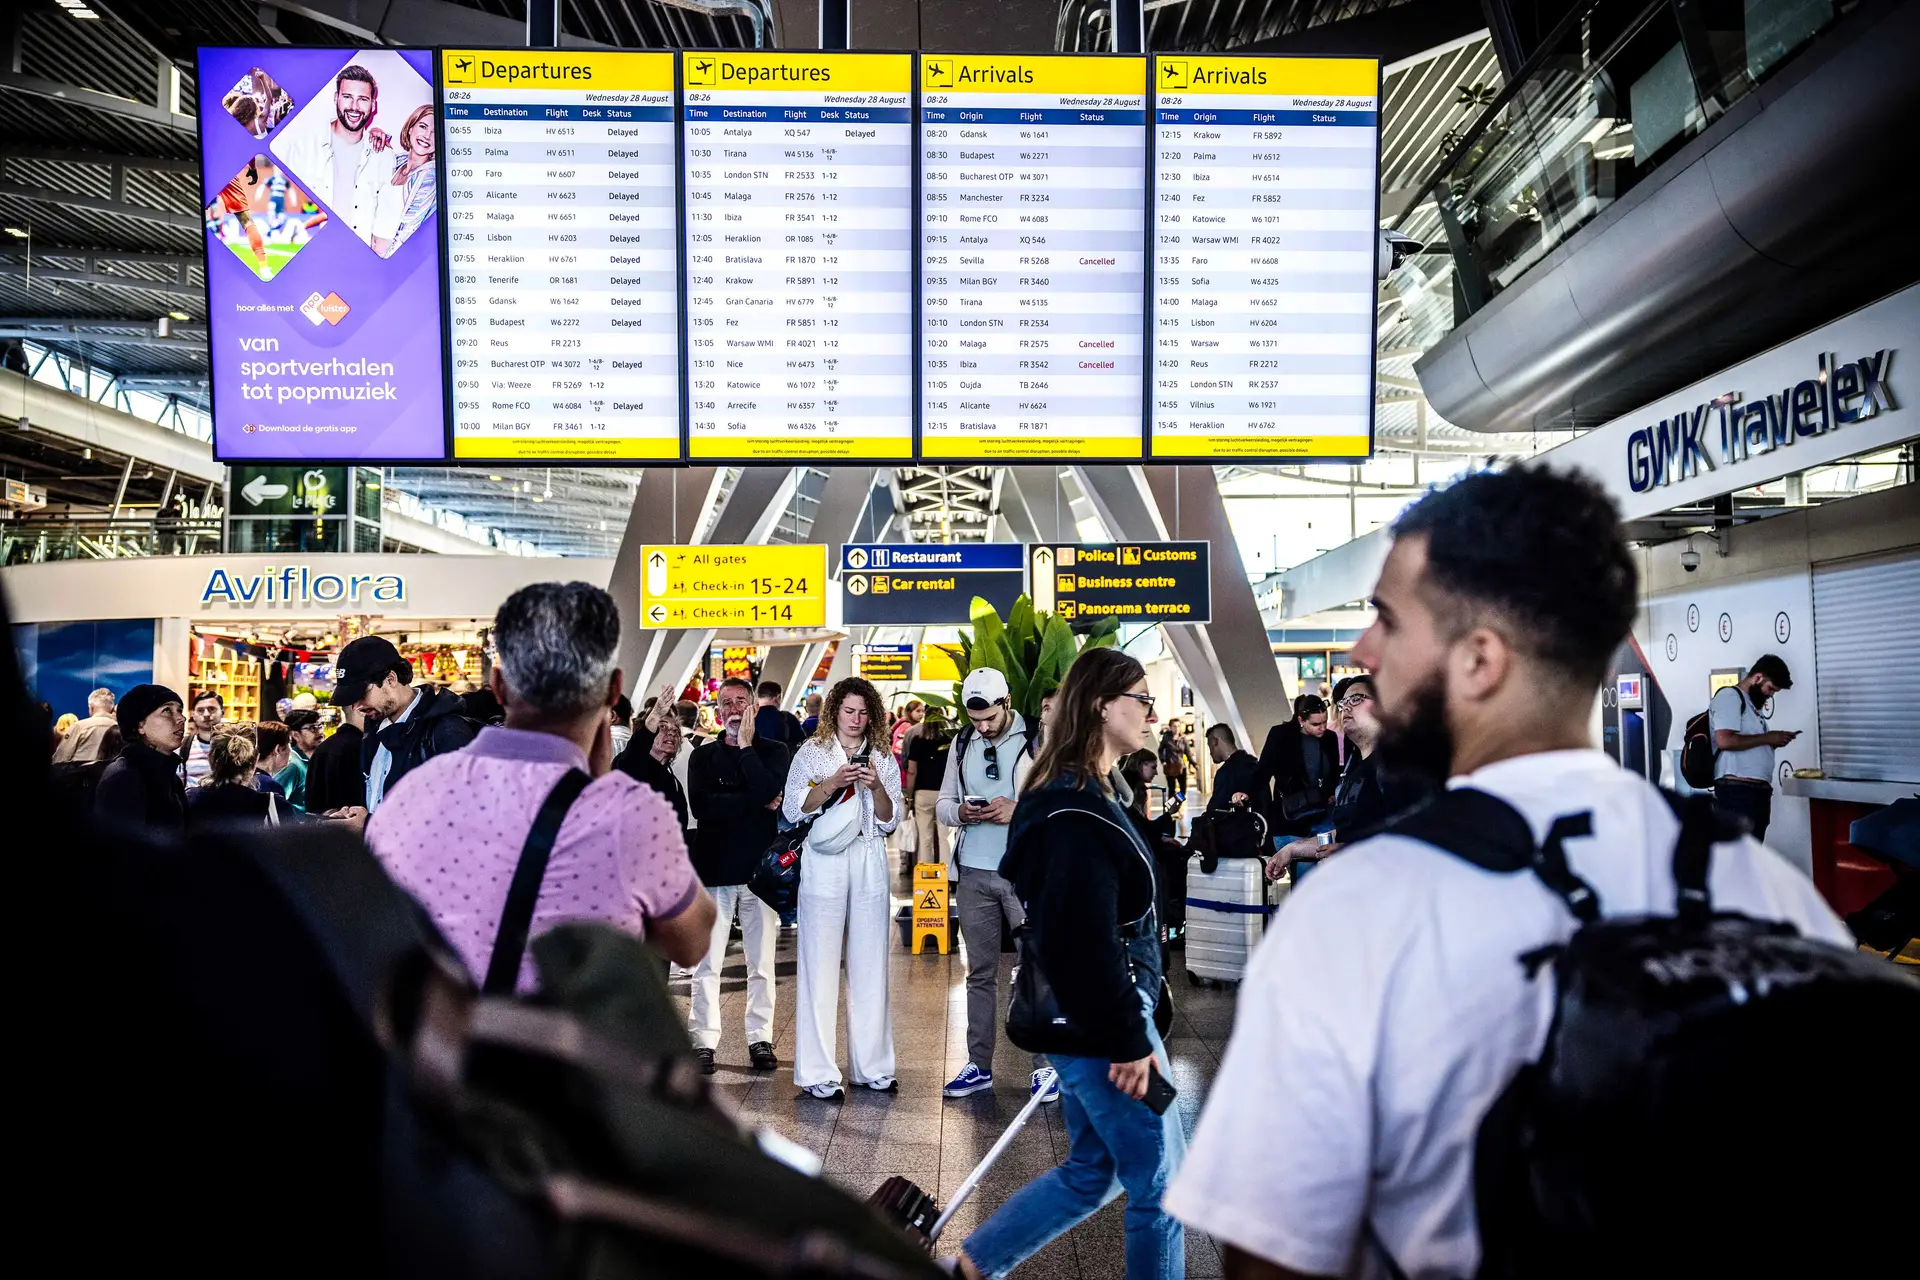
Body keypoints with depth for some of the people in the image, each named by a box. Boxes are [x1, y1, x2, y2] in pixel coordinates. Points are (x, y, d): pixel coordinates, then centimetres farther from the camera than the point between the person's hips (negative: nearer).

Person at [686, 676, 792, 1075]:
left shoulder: (774, 751, 6)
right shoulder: (703, 755, 7)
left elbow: (770, 793, -15)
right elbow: (702, 805, -10)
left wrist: (746, 746, -11)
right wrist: (756, 803, -12)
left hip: (760, 868, 0)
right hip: (714, 869, 0)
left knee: (761, 963, 7)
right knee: (707, 963, 1)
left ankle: (760, 1038, 17)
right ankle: (704, 1041, 10)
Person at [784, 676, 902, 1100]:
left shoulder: (883, 759, 12)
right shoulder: (812, 752, 6)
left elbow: (890, 821, 8)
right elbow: (792, 810, -3)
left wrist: (876, 787, -9)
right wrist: (833, 783, -15)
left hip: (870, 866, 3)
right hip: (824, 866, -3)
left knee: (870, 968, 5)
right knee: (820, 968, -3)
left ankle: (872, 1066, 15)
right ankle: (817, 1073, 4)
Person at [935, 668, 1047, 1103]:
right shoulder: (962, 744, 8)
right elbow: (942, 804, 13)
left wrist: (1018, 811, -21)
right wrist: (961, 812, -9)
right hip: (974, 874, 4)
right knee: (980, 972, 11)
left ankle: (1046, 1064, 13)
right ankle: (979, 1065, 21)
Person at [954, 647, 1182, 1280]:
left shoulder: (1071, 796, 11)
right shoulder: (1081, 811, -21)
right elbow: (1089, 943, -25)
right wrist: (1130, 1039, -20)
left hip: (1083, 1020, 10)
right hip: (1103, 1022, -10)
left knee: (1091, 1171, 20)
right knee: (1161, 1186, 4)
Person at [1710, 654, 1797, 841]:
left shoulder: (1751, 703, 22)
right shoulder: (1730, 697, -7)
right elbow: (1724, 740, -21)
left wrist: (1773, 742, 7)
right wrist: (1767, 738, -12)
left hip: (1757, 789, 10)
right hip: (1737, 789, -10)